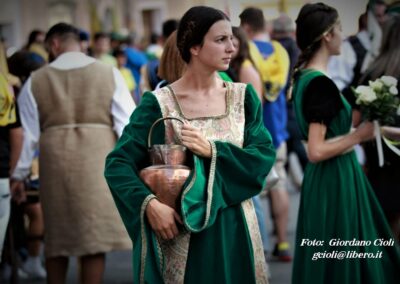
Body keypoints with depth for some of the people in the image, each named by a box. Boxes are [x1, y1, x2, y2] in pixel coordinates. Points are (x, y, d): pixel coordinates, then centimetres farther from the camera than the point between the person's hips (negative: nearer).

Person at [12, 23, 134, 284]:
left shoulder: (36, 81, 4)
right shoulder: (108, 74, 3)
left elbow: (27, 133, 6)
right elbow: (127, 124, -2)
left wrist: (19, 174, 15)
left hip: (55, 161, 1)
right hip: (97, 160, -1)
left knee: (57, 236, 15)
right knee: (95, 236, 2)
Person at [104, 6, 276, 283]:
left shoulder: (243, 97, 4)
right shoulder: (159, 103, -7)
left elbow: (265, 156, -5)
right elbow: (117, 163, -11)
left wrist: (212, 151, -17)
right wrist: (149, 204, -26)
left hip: (234, 230, 3)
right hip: (181, 232, -3)